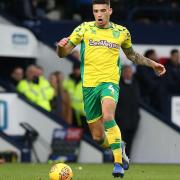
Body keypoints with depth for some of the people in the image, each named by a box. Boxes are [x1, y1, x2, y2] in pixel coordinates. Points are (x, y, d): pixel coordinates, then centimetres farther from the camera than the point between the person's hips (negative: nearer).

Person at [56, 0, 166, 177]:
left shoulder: (121, 32, 8)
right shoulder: (84, 29, 4)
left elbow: (131, 54, 28)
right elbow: (63, 53, 2)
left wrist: (152, 64, 23)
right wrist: (61, 46, -20)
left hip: (110, 82, -2)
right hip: (89, 84, 2)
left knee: (107, 116, -33)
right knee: (98, 138, 4)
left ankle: (118, 163, -30)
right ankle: (119, 146, 39)